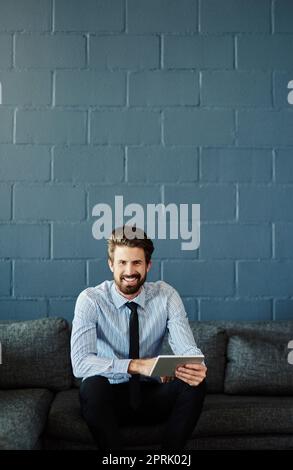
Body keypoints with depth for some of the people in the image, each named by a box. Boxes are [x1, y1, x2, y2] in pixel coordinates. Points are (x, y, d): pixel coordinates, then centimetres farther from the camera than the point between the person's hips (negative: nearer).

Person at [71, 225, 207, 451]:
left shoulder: (166, 295, -6)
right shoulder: (91, 299, -13)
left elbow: (187, 348, -15)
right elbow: (80, 361, -26)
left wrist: (196, 366, -40)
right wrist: (136, 365, -40)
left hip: (152, 395, 2)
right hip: (110, 396, -2)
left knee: (195, 384, -26)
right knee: (91, 387, -34)